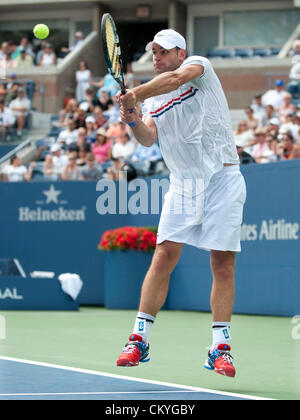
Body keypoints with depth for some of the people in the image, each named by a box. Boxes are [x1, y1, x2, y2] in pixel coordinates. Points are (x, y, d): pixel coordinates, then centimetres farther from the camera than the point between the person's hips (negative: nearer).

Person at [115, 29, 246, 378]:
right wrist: (133, 120, -20)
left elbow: (176, 78, -21)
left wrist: (134, 93, -22)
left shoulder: (199, 65, 3)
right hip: (182, 185, 3)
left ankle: (220, 348, 2)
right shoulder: (152, 98, 15)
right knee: (163, 258, -7)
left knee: (223, 264, -4)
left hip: (222, 178, -3)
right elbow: (149, 139, -1)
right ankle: (139, 340, -2)